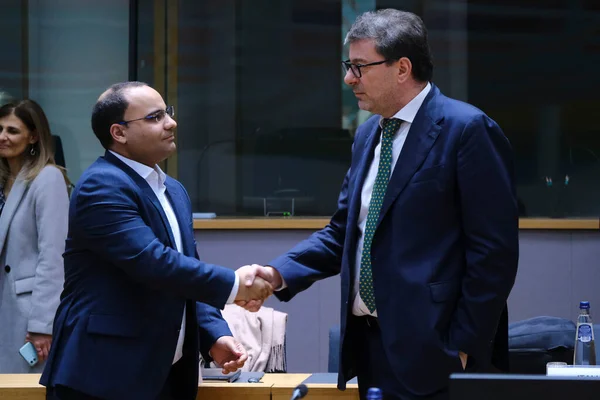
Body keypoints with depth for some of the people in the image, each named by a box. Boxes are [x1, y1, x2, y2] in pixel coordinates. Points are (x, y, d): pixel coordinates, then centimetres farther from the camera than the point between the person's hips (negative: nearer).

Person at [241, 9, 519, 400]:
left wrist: (462, 347, -15)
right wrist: (279, 273, 0)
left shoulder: (466, 129, -11)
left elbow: (494, 250, -14)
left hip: (429, 349, -7)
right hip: (369, 340, 8)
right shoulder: (368, 134, 14)